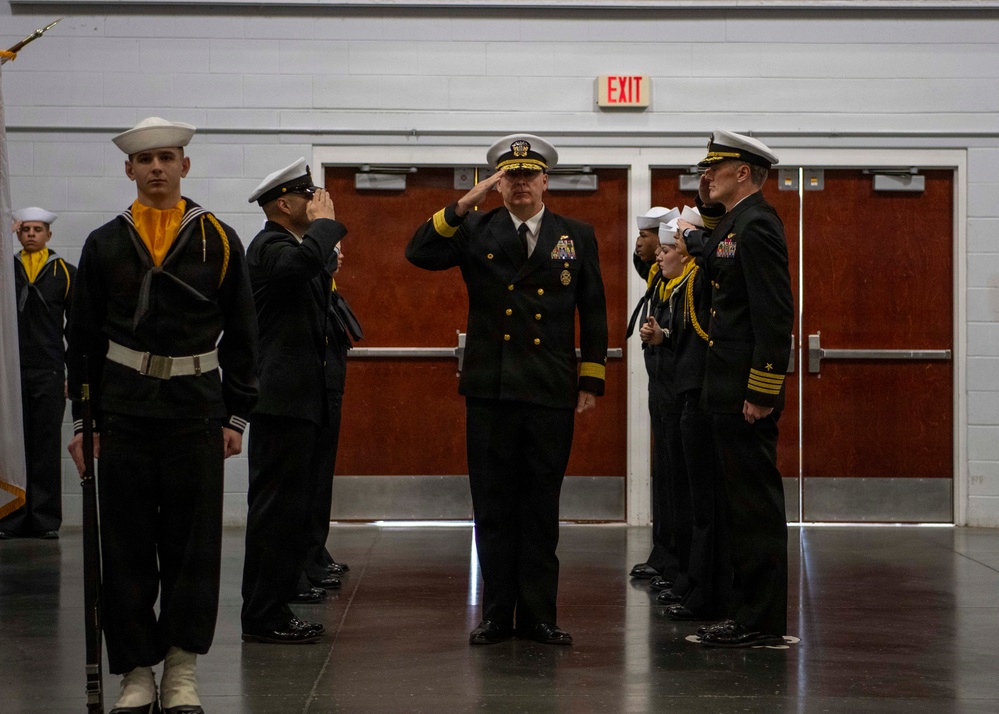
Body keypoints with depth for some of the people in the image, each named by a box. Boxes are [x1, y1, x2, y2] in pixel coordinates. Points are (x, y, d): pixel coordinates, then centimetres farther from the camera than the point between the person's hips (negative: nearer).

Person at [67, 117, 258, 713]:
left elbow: (241, 334, 6)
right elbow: (84, 339, 10)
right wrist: (83, 420, 5)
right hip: (124, 411, 1)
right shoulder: (104, 244, 7)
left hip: (195, 408, -1)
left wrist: (237, 415, 2)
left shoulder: (218, 240, 4)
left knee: (193, 544, 2)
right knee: (127, 549, 3)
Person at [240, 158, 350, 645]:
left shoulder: (294, 245, 20)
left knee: (298, 507, 11)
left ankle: (275, 606, 16)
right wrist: (325, 223, -18)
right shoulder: (269, 246, -11)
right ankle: (263, 617, -4)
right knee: (277, 508, -8)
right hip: (284, 399, -10)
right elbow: (303, 261, -34)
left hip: (307, 399, 10)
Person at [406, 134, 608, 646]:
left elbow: (593, 312, 11)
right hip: (490, 390, 0)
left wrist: (591, 381, 5)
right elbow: (419, 254, -9)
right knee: (493, 507, 4)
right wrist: (465, 205, -17)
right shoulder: (476, 231, 6)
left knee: (541, 507, 4)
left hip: (551, 392, 0)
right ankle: (497, 614, 12)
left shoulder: (577, 237, 9)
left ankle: (538, 614, 12)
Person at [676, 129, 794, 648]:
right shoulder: (734, 224, 15)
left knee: (755, 502, -5)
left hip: (747, 389, -10)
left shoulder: (756, 225, -14)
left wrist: (761, 392, -22)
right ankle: (751, 613, 19)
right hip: (729, 390, 10)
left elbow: (775, 314, -20)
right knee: (744, 501, 13)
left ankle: (761, 622, -1)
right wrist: (692, 238, 39)